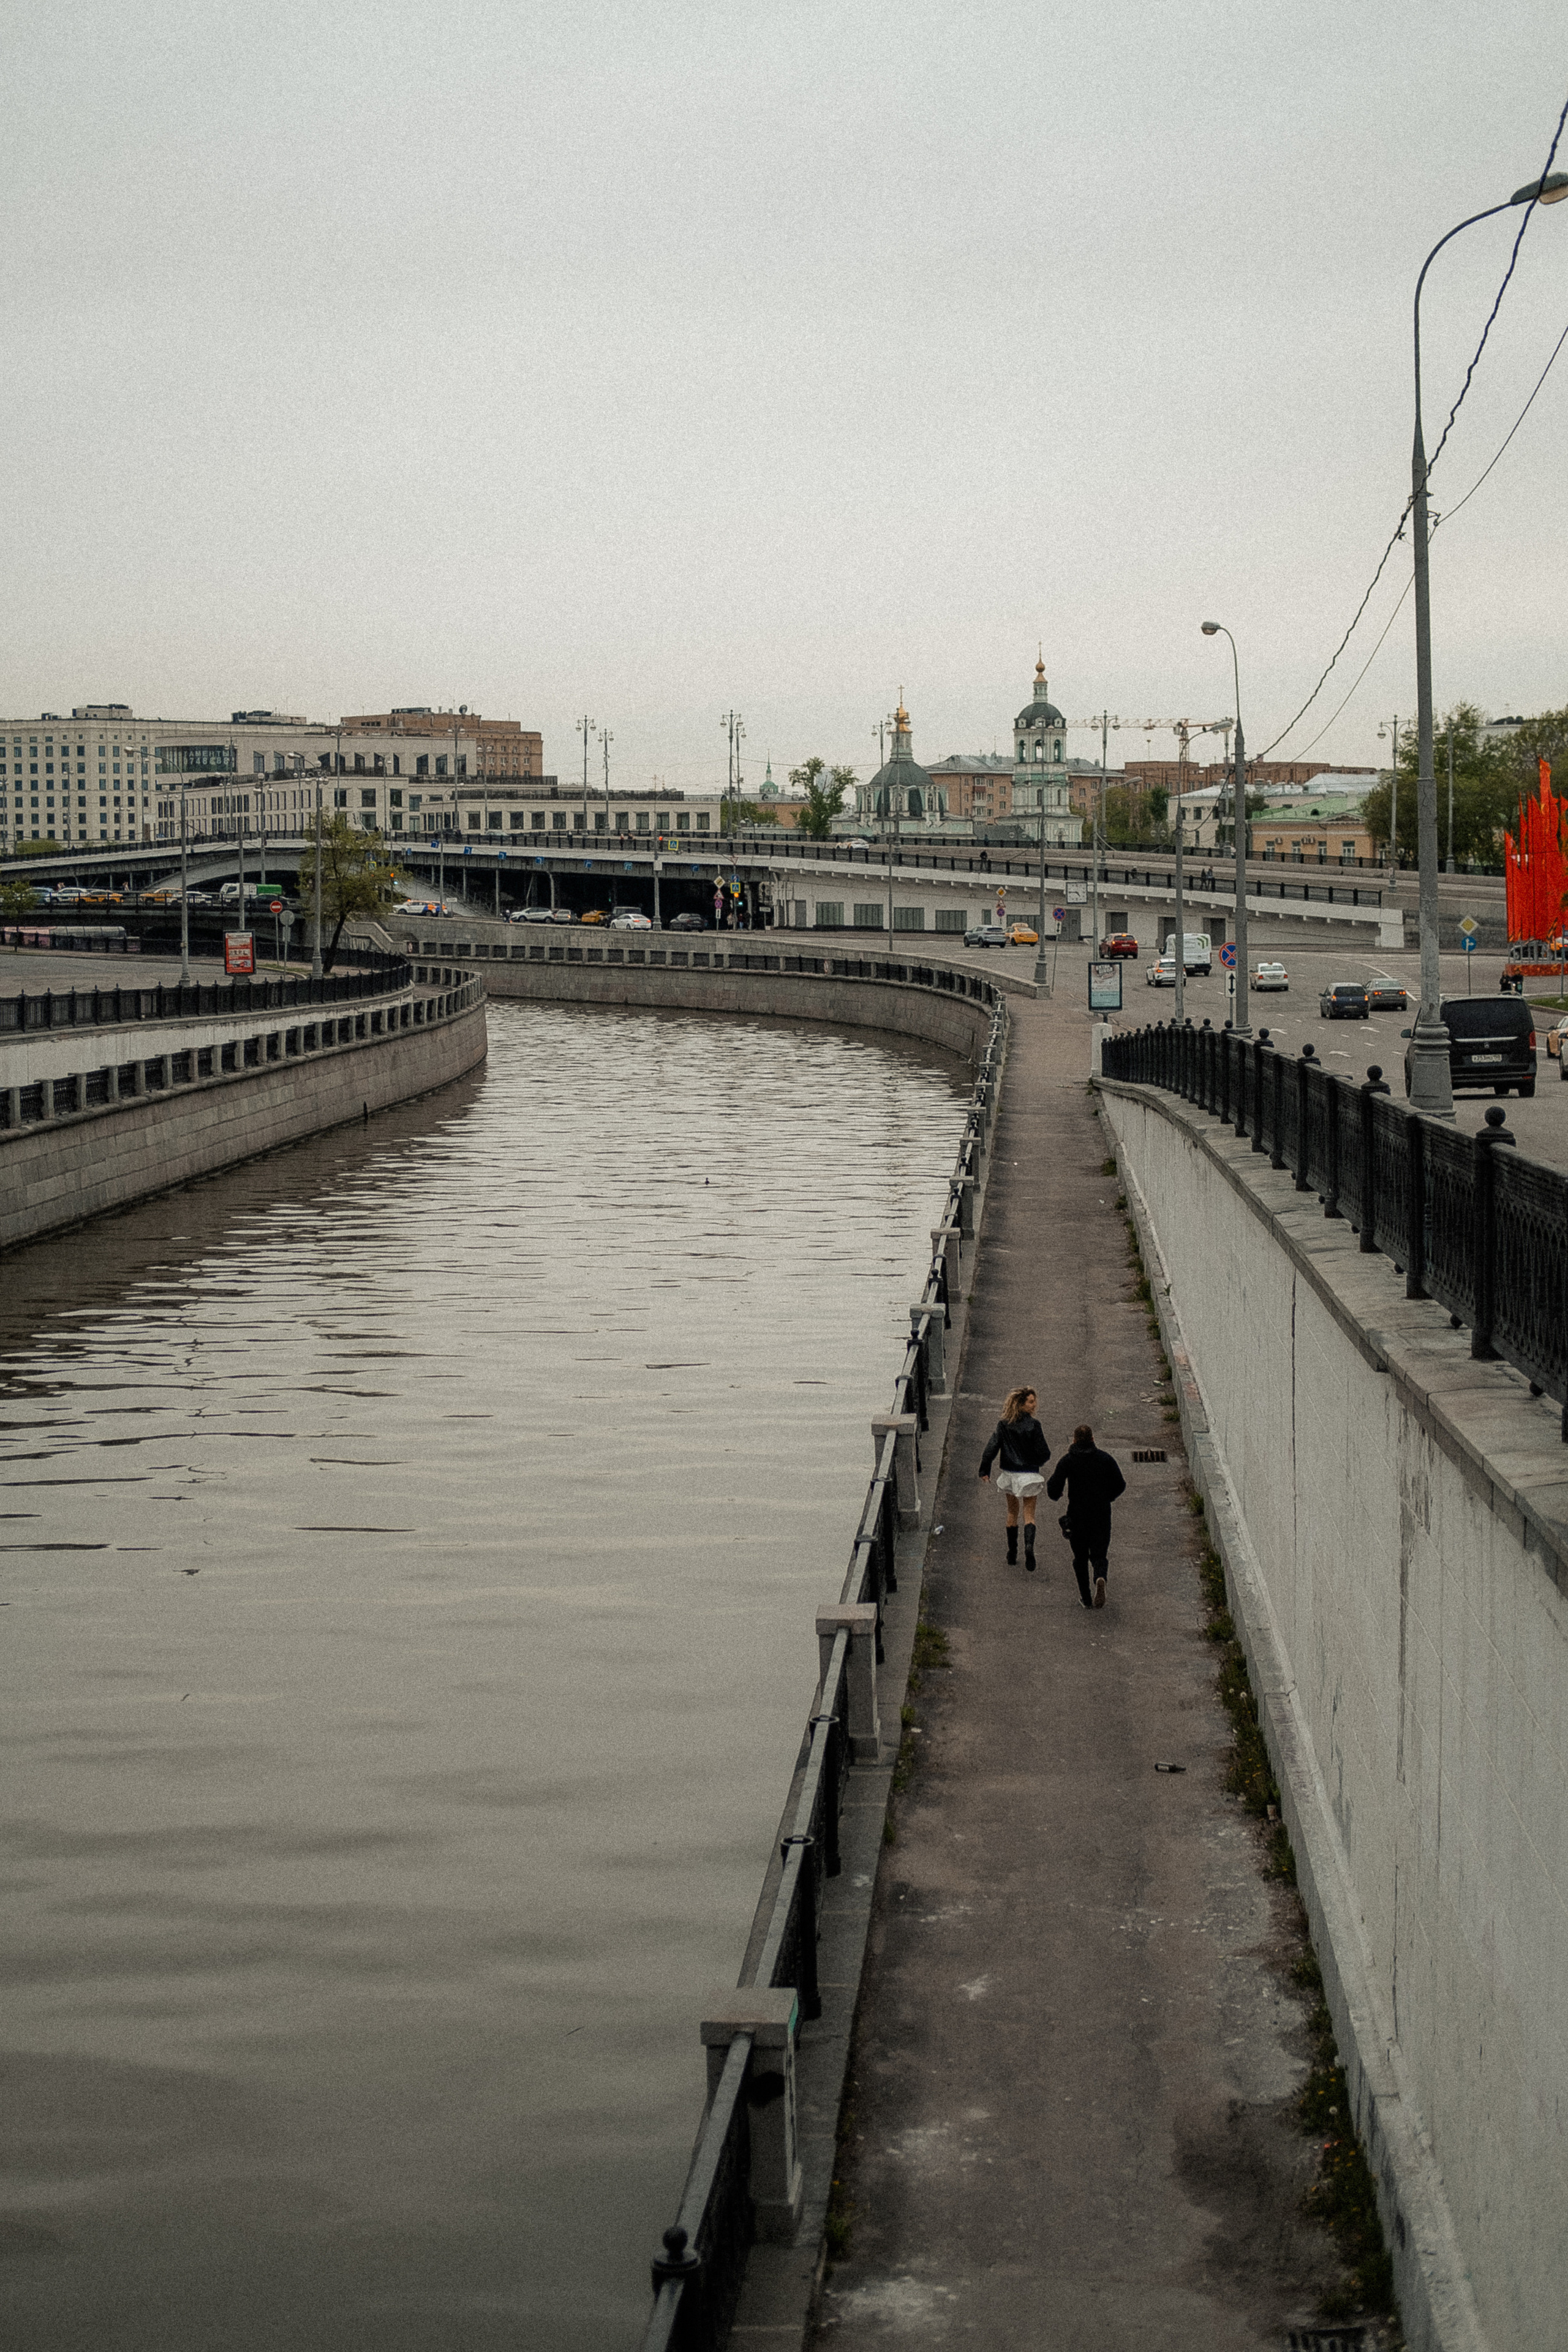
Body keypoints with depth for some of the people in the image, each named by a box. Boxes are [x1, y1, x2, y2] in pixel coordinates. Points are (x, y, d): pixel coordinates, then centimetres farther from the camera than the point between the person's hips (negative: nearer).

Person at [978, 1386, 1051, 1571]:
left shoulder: (1003, 1425, -3)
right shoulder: (1033, 1425, -13)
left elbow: (992, 1448, -7)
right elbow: (1044, 1453, -12)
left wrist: (985, 1471, -1)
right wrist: (1038, 1462, 10)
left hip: (1009, 1473, 3)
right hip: (1029, 1475, -3)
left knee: (1012, 1512, 18)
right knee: (1029, 1514, 2)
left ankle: (1012, 1555, 21)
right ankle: (1029, 1545, -25)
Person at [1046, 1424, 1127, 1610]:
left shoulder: (1067, 1461, -6)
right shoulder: (1106, 1459, -1)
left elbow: (1053, 1489, -12)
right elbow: (1120, 1485, 2)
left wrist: (1056, 1497, 11)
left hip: (1077, 1516, -1)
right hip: (1102, 1516, 1)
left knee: (1080, 1557, 15)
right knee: (1099, 1555, 7)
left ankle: (1086, 1599, 15)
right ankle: (1100, 1579, -26)